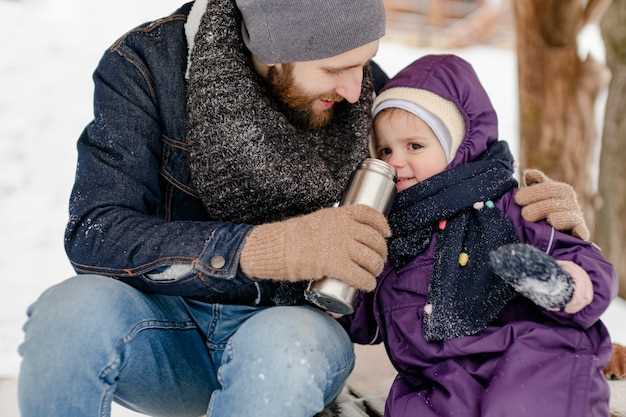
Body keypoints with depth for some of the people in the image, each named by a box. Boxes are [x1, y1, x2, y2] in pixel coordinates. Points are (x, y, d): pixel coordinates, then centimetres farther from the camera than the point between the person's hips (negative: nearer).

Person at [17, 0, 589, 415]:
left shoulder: (366, 92, -7)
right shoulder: (148, 66, -14)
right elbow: (95, 233, -22)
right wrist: (269, 248, -35)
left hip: (288, 326, 1)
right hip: (168, 326, 0)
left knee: (289, 346, -35)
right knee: (75, 310, -34)